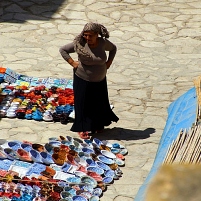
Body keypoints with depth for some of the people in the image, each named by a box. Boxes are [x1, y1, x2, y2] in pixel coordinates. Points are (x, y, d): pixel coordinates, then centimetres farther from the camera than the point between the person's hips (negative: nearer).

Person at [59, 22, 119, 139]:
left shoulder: (103, 43, -12)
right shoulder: (79, 44, -19)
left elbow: (113, 48, 11)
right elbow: (63, 50, -9)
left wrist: (109, 62, 0)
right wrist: (72, 63, -15)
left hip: (100, 80, 3)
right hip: (83, 80, -3)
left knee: (100, 102, 18)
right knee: (82, 103, 5)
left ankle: (99, 125, 40)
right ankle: (82, 129, 19)